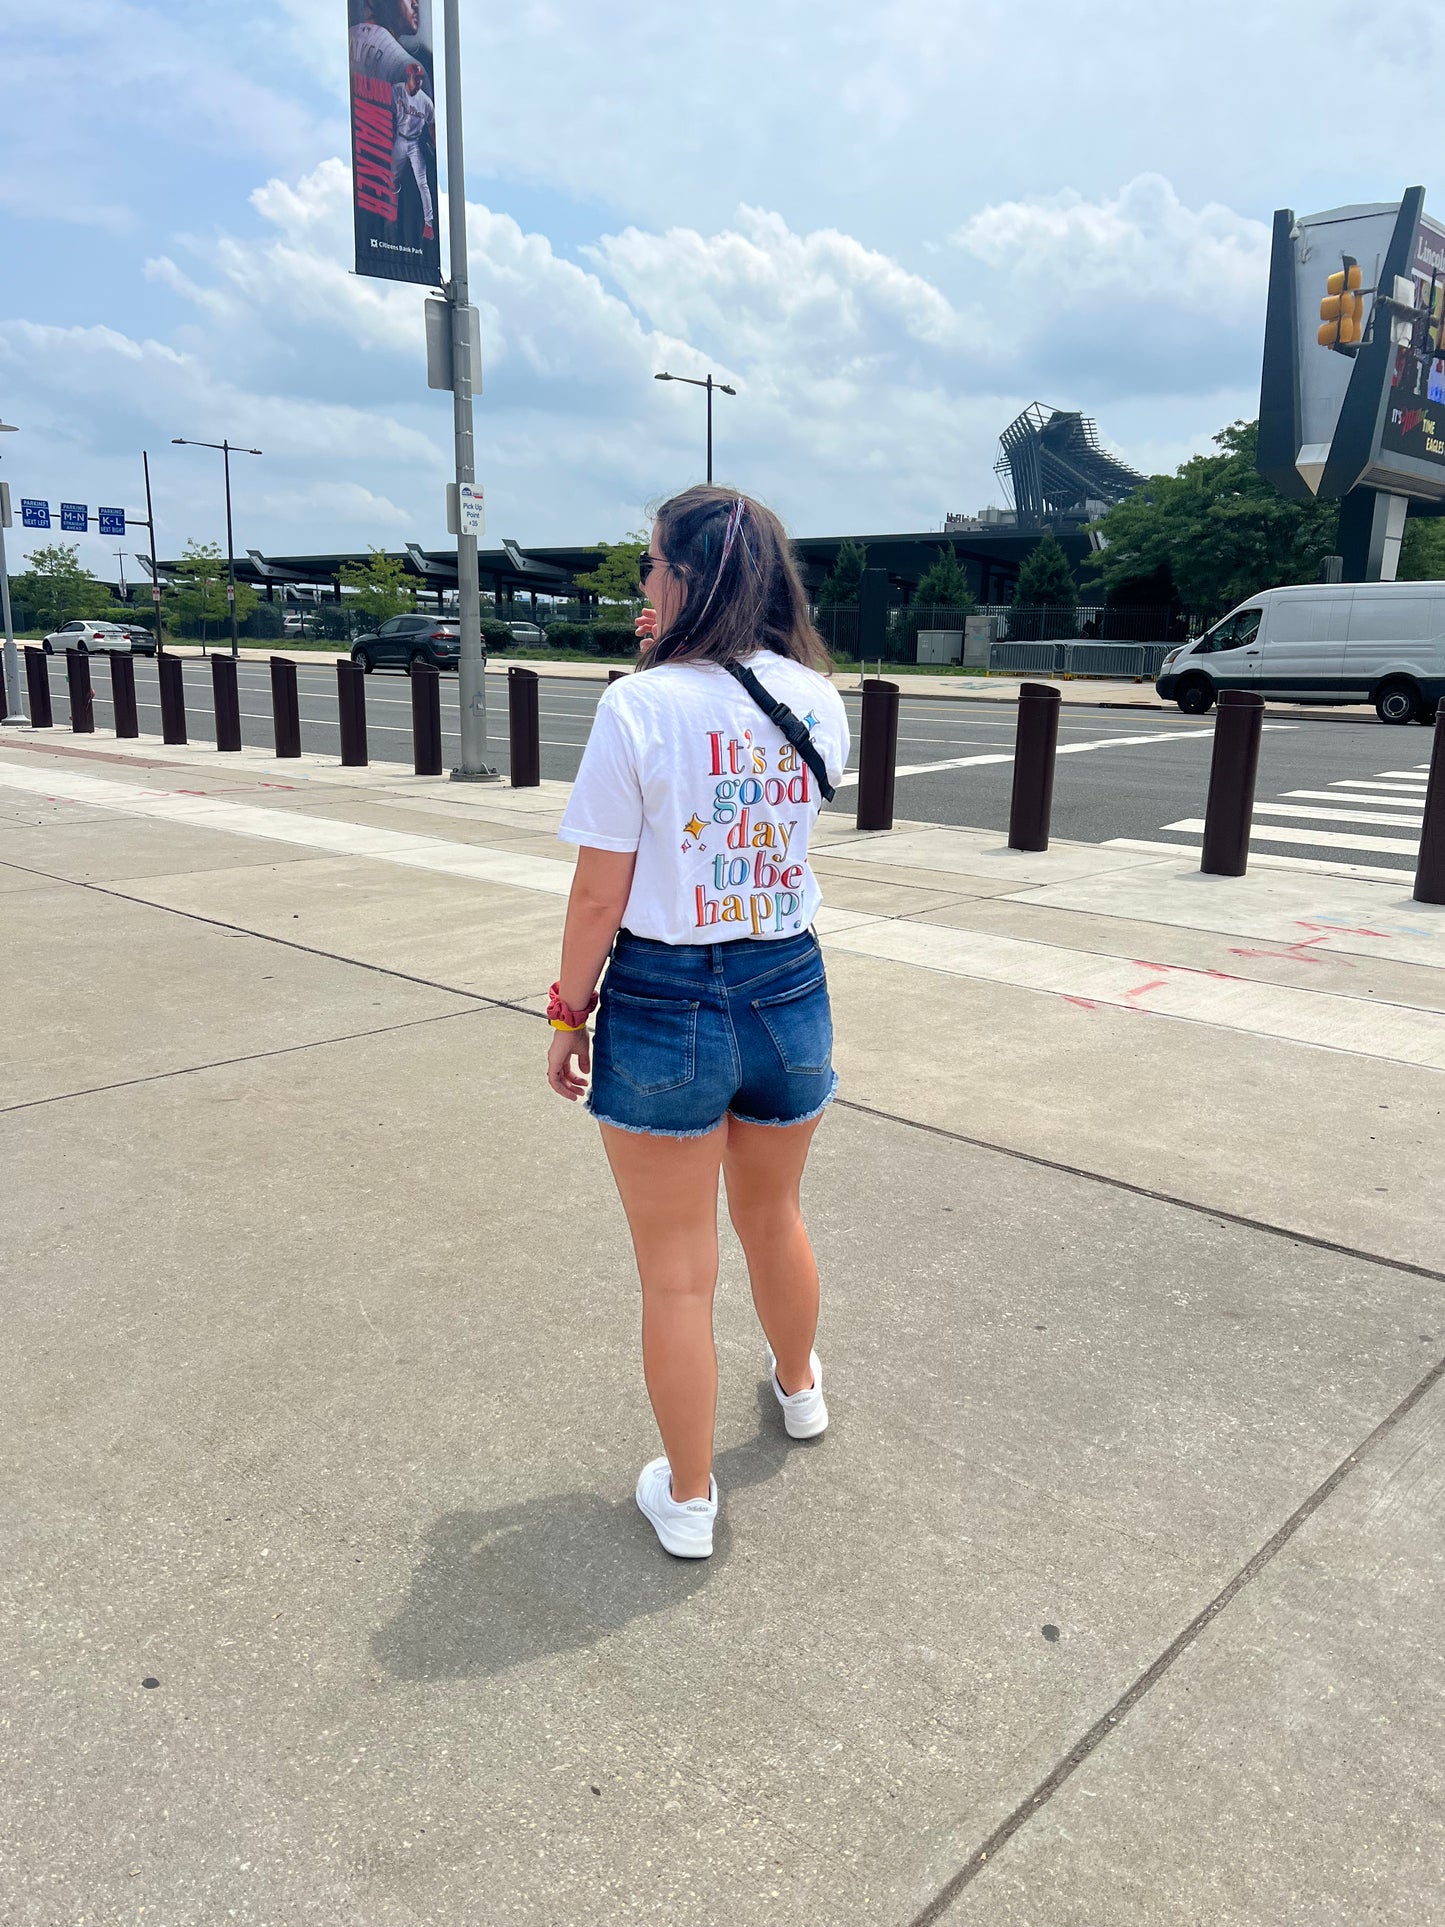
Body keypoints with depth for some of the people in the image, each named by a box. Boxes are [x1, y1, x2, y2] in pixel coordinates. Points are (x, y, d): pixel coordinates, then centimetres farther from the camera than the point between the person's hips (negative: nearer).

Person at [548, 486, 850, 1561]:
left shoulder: (640, 706, -15)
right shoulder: (816, 700, -1)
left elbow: (600, 889, -13)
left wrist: (569, 1012, 1)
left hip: (664, 1004, -5)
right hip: (790, 990, 5)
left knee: (678, 1271, 11)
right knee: (775, 1217, 29)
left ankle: (688, 1500, 28)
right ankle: (799, 1388, 54)